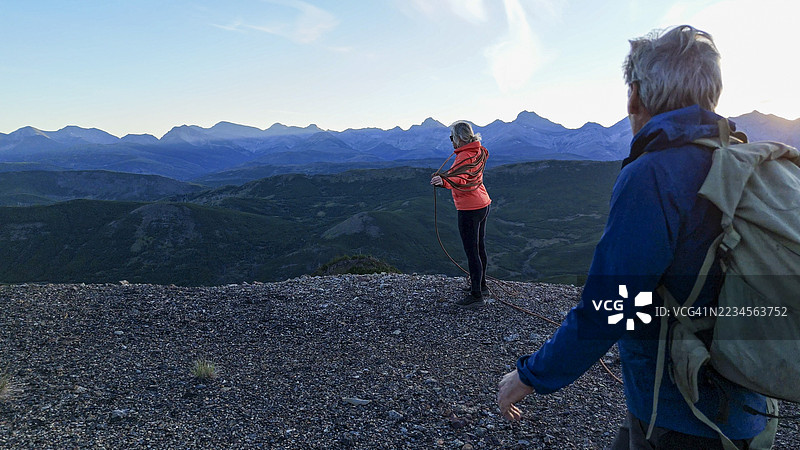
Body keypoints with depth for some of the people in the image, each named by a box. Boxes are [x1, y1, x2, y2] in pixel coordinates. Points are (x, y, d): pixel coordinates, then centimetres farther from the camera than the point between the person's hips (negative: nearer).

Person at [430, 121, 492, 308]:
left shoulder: (465, 156, -20)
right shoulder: (479, 151, 9)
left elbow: (460, 178, -41)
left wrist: (443, 181, -59)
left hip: (469, 209, -10)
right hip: (483, 204, 10)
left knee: (472, 252, -5)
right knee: (480, 248, 20)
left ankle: (476, 295, 0)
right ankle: (481, 284, 35)